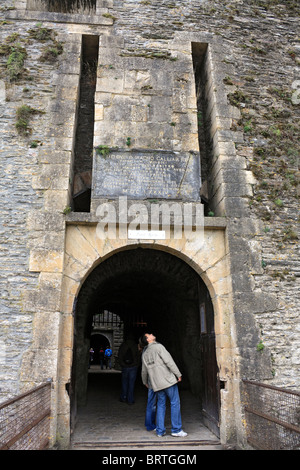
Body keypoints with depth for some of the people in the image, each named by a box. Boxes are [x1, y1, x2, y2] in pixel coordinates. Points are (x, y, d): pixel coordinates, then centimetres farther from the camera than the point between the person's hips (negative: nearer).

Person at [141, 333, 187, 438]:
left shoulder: (144, 354, 13)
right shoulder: (158, 346, -7)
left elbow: (144, 371, 22)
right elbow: (169, 361, -14)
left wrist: (145, 382, 39)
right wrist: (178, 374, -9)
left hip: (157, 383, 6)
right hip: (168, 379, -6)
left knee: (161, 405, 13)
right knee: (175, 403, 2)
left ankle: (160, 431, 14)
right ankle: (176, 430, 4)